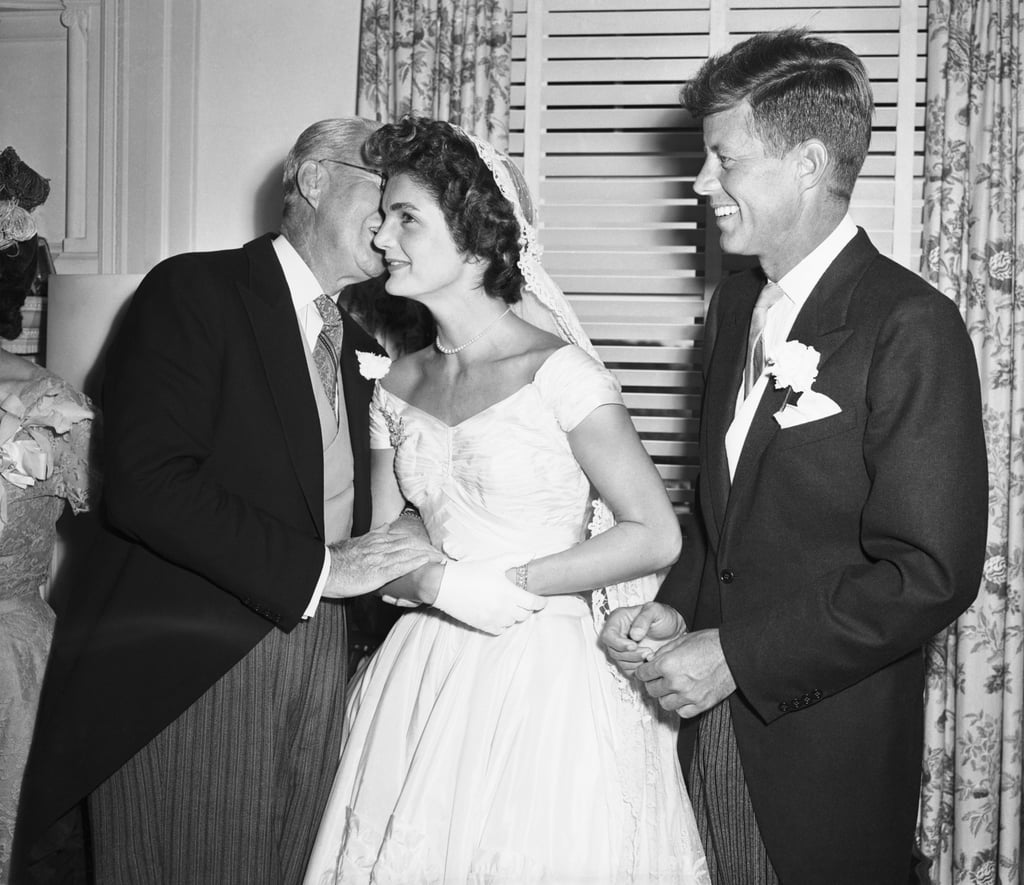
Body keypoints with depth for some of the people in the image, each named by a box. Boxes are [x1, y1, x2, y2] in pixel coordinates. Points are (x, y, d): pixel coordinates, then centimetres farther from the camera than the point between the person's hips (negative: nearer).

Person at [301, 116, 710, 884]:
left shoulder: (558, 372, -12)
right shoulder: (401, 386, 6)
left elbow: (656, 536, -14)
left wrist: (508, 586, -14)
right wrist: (441, 585, -11)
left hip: (545, 683, -5)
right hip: (425, 680, 5)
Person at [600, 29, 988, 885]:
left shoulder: (910, 325, -16)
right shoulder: (734, 305, 8)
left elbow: (930, 575, -20)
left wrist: (736, 657, -18)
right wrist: (678, 608, -1)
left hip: (827, 744, -6)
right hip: (712, 721, 6)